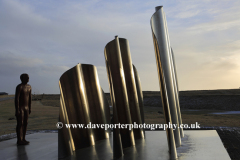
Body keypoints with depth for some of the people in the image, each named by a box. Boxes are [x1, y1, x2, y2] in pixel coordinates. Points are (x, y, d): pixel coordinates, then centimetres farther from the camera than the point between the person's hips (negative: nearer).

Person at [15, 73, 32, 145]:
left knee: (25, 123, 9)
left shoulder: (29, 86, 8)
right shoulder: (19, 87, -17)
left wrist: (29, 108, 14)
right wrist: (17, 110, -22)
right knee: (20, 124, -4)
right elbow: (16, 99, -20)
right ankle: (19, 140, 3)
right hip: (20, 107, -8)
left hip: (26, 107, 8)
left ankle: (23, 139, 17)